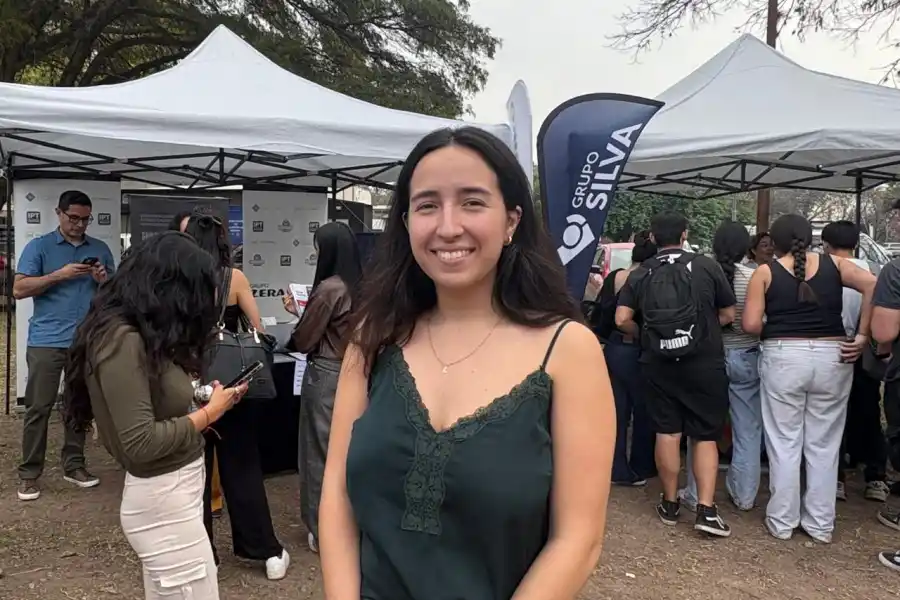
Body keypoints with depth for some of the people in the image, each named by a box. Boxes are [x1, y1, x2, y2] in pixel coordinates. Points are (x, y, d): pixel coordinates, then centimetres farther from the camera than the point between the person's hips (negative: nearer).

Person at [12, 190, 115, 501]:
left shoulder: (101, 249, 12)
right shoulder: (39, 247, 2)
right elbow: (19, 289, -5)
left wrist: (104, 281, -6)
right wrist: (60, 275, -15)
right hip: (46, 341, -3)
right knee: (38, 408, 0)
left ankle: (74, 466, 19)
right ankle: (29, 473, 10)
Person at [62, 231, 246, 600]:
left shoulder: (141, 334, 7)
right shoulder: (122, 340, -21)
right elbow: (142, 444, -24)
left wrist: (195, 395, -3)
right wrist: (210, 412, -15)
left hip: (171, 492, 9)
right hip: (163, 500, -9)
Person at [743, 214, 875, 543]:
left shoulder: (765, 272, 1)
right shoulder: (834, 264, 6)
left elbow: (751, 324, -6)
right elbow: (873, 286, -9)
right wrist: (862, 337, -6)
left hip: (783, 358, -2)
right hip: (832, 357, 2)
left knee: (784, 444, 8)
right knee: (824, 445, 12)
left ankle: (782, 522, 17)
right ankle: (821, 524, 22)